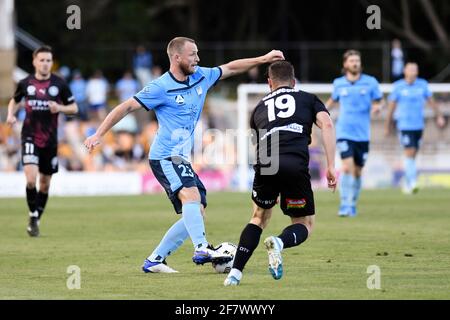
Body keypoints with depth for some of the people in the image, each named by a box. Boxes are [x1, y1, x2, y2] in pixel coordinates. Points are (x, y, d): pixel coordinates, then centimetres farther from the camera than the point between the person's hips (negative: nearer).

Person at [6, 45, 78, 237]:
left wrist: (60, 108, -14)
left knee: (45, 183, 10)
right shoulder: (25, 83, 0)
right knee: (31, 179, -19)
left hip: (50, 140, 1)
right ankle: (33, 217, 0)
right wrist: (11, 114, -1)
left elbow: (74, 108, 5)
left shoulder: (59, 84, -2)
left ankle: (37, 219, 28)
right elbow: (15, 101, 19)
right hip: (30, 137, -1)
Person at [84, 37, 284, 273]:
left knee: (197, 210, 3)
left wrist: (263, 59, 21)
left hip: (182, 159, 8)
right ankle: (201, 249, -41)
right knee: (191, 195, -29)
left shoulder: (200, 77, 9)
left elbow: (230, 68, 23)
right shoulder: (161, 87, -12)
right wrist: (98, 135, -13)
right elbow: (126, 107, -10)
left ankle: (154, 260, 7)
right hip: (165, 157, -8)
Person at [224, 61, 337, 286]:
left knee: (259, 218, 26)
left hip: (265, 165, 2)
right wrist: (331, 166, 2)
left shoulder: (260, 107, 31)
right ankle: (279, 242, -19)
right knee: (304, 225, 15)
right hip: (296, 164, -2)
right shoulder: (308, 99, 24)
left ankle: (235, 273, 14)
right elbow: (326, 125, 6)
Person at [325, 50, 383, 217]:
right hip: (344, 132, -1)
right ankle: (345, 206, -17)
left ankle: (352, 205, 27)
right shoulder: (338, 83, 5)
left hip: (362, 134, 1)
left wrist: (377, 107, -15)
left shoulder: (370, 82, 1)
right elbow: (333, 100, 22)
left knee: (357, 172, 10)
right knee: (347, 167, -19)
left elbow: (379, 101, 8)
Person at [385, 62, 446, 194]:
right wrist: (388, 127, 4)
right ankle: (412, 183, -16)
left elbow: (431, 101, 15)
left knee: (412, 155, 8)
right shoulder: (398, 86, -3)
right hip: (404, 126, -4)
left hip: (418, 125, 4)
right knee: (409, 153, -14)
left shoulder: (422, 85, 6)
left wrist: (439, 116, 9)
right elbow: (391, 107, 2)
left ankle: (407, 185, 18)